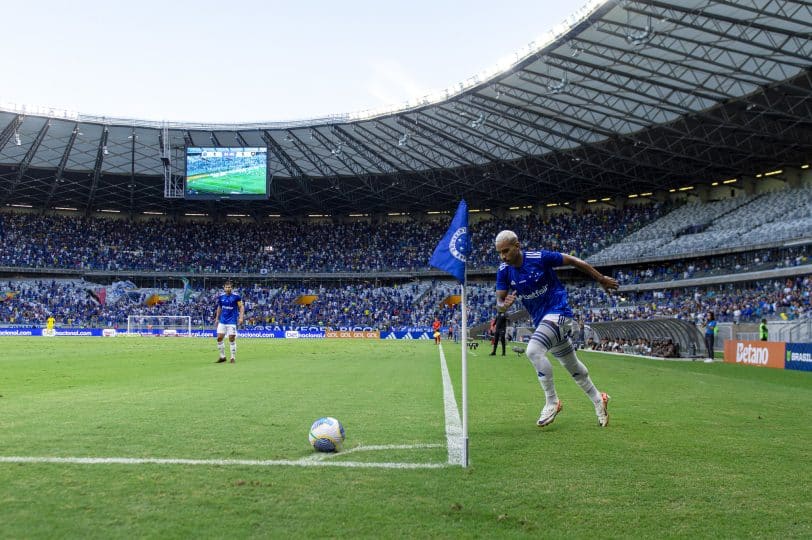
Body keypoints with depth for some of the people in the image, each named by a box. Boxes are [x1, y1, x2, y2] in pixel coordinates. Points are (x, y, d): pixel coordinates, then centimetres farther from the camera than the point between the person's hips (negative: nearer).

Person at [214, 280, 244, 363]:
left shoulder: (236, 296, -8)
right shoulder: (221, 297, 5)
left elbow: (241, 307, -5)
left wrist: (241, 317, -17)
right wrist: (217, 318, 15)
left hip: (232, 321, -4)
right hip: (222, 321, 4)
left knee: (232, 339, -5)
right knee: (219, 338, 0)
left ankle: (233, 357, 7)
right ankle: (222, 356, 14)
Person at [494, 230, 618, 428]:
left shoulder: (540, 257, -19)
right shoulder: (504, 271, -5)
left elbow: (574, 261, -7)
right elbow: (499, 303, -2)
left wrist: (602, 279, 2)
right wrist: (504, 305, -28)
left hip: (558, 311, -6)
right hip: (541, 320, 7)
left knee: (533, 351, -26)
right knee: (572, 365, 18)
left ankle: (552, 402, -11)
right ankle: (598, 400, 38)